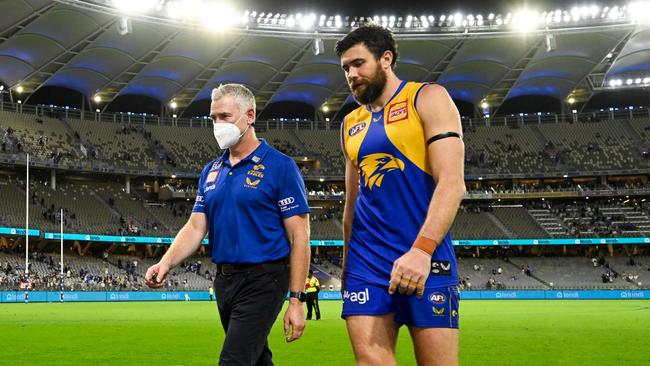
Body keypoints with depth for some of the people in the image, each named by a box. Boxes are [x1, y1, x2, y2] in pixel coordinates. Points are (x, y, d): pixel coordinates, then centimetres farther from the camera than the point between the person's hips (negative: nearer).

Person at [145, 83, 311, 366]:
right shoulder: (211, 171, 12)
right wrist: (167, 262, -11)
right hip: (224, 280, 7)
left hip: (262, 280, -7)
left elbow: (299, 236, -10)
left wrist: (296, 301, -14)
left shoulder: (280, 166, -8)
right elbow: (196, 227, 9)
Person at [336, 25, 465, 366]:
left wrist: (421, 250, -23)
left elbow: (452, 182, -11)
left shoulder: (428, 99, 0)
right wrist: (347, 260, 18)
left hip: (425, 259, -5)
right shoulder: (351, 124, 18)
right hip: (365, 262, 5)